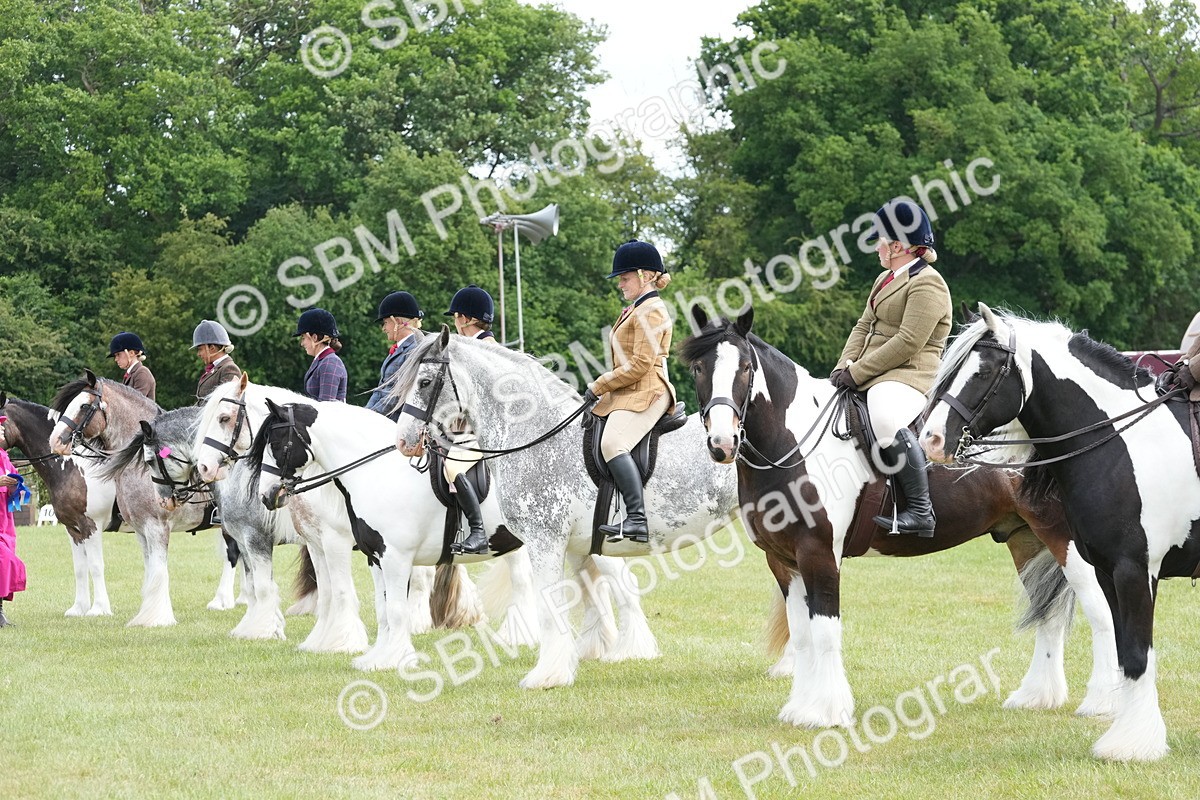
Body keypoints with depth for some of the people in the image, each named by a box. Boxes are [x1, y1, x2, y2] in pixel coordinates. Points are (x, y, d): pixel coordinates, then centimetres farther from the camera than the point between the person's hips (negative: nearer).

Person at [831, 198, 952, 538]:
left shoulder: (927, 284, -11)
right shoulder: (885, 279, 21)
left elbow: (908, 343, -19)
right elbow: (863, 327, 19)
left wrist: (857, 372, -19)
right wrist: (845, 366, 0)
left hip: (907, 376, -11)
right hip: (872, 377, 11)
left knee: (885, 419, -40)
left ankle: (921, 511, -38)